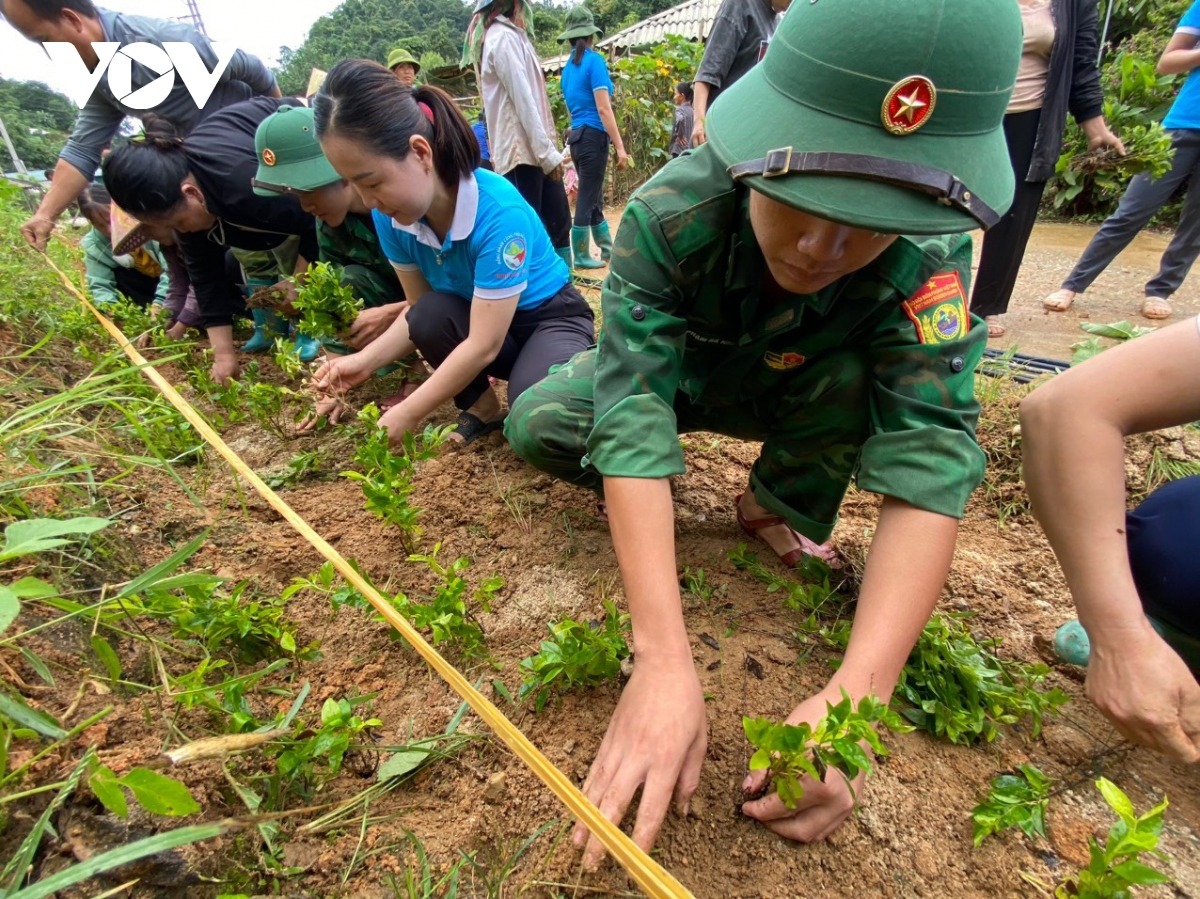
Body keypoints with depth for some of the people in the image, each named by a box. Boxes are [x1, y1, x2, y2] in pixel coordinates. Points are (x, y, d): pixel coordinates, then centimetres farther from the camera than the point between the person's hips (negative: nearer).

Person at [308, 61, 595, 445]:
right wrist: (365, 360, -20)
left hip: (551, 318, -5)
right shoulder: (392, 216, -13)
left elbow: (483, 345, -31)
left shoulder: (498, 212, -32)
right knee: (431, 313, -27)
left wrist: (406, 415, -27)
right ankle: (481, 407, -3)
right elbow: (418, 309, -2)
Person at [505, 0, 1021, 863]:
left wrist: (854, 695, -48)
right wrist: (664, 660, -51)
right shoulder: (670, 215, -36)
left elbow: (929, 458, -38)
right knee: (535, 426, -23)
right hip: (675, 375, 0)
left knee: (858, 372, -31)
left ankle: (785, 508, -2)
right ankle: (648, 495, 7)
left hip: (792, 397, 1)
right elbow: (633, 418, -43)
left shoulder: (928, 253, -31)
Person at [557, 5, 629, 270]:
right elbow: (603, 108, -15)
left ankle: (608, 249, 23)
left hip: (577, 137, 8)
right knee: (587, 200, -2)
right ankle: (581, 256, 4)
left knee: (593, 199, 14)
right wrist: (620, 146, -15)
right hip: (593, 136, -8)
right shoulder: (594, 60, -8)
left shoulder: (568, 67, 16)